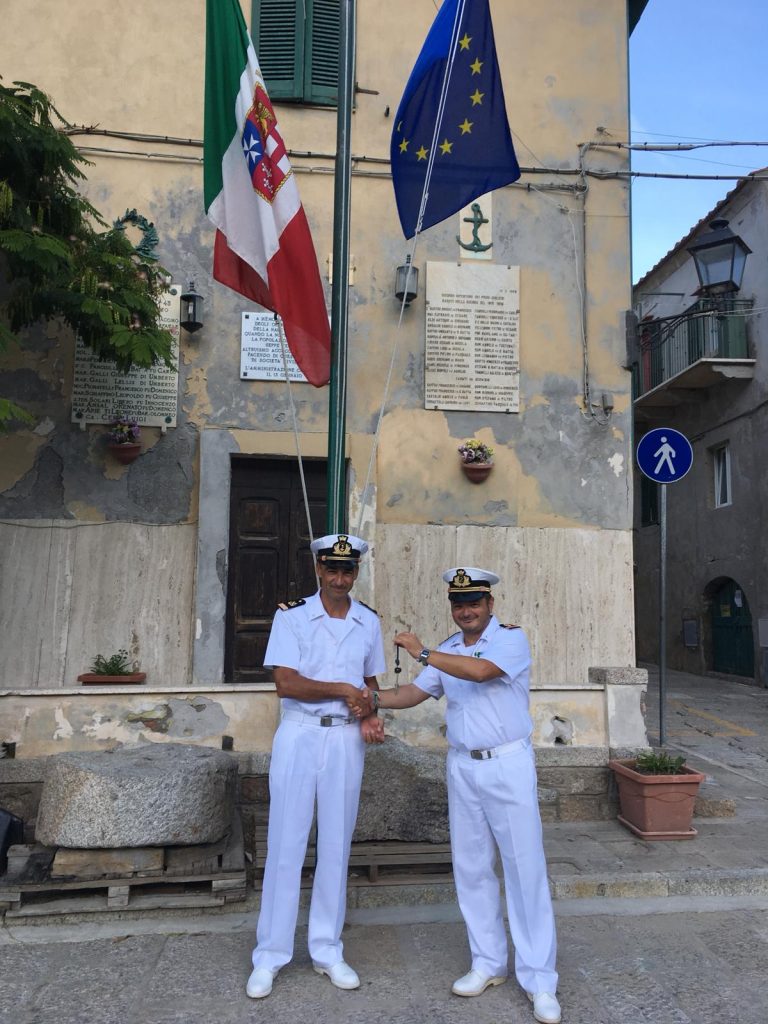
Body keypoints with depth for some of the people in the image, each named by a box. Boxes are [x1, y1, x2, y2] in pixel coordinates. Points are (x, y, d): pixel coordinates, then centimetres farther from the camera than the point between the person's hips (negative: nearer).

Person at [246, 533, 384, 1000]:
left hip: (346, 739, 3)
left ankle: (327, 950, 24)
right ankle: (270, 956, 16)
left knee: (337, 846, 10)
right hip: (299, 735, -3)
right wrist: (343, 690, -14)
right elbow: (286, 683, -13)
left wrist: (368, 715, -5)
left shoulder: (369, 622, 6)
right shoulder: (291, 616, -6)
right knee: (286, 845, 3)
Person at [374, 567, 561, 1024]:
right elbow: (416, 692, 11)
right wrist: (372, 698, -4)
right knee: (471, 867, 11)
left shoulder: (511, 639, -10)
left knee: (525, 868, -2)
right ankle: (489, 963, 26)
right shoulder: (448, 651, 11)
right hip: (462, 767, 6)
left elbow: (479, 670, -28)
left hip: (508, 765, -6)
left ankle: (539, 980, 8)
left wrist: (423, 652, -24)